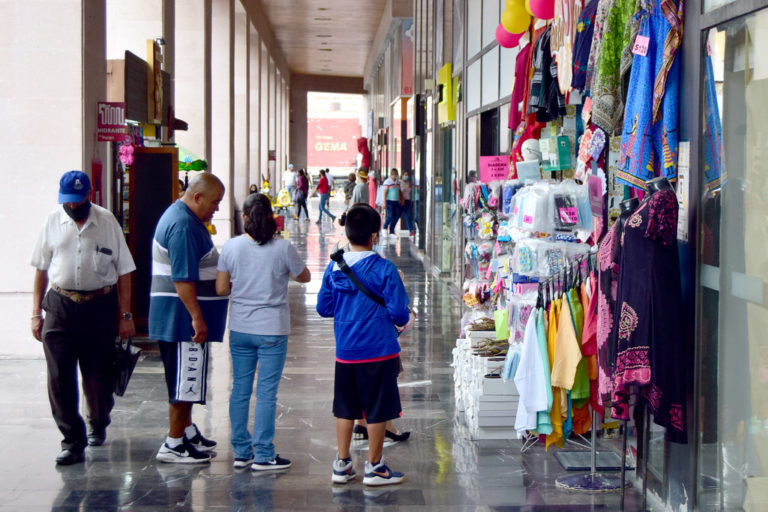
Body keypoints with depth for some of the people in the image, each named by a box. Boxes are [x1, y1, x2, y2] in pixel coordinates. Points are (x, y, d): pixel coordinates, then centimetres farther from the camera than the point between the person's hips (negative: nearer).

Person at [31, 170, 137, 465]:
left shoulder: (107, 222, 0)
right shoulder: (53, 222, 5)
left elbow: (123, 271, 3)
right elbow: (41, 269, 12)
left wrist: (125, 315, 0)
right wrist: (36, 313, 8)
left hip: (100, 307, -1)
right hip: (60, 306, 1)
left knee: (98, 376, 6)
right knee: (59, 378, -5)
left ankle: (98, 425, 34)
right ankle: (73, 441, 2)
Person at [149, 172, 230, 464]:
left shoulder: (181, 217, 15)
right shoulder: (183, 225, -20)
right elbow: (182, 278, -26)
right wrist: (197, 317, -25)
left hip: (182, 318, 11)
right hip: (182, 317, -11)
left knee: (186, 380, 19)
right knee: (184, 382, -5)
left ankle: (187, 431, 30)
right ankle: (173, 445, 1)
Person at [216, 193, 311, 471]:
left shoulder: (231, 247, -4)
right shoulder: (283, 248, -11)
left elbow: (221, 288, 0)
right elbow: (304, 277, 4)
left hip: (239, 329, 3)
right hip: (272, 329, -3)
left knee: (240, 390, 12)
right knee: (266, 393, 2)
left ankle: (241, 452, 18)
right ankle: (263, 455, 6)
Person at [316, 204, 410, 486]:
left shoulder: (334, 267, -1)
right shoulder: (384, 269, -14)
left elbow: (323, 307, 7)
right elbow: (399, 313, -14)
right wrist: (401, 319, 8)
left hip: (345, 351, 5)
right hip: (379, 350, -5)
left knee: (345, 408, 14)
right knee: (378, 410, 6)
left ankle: (342, 464, 20)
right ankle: (374, 467, 14)